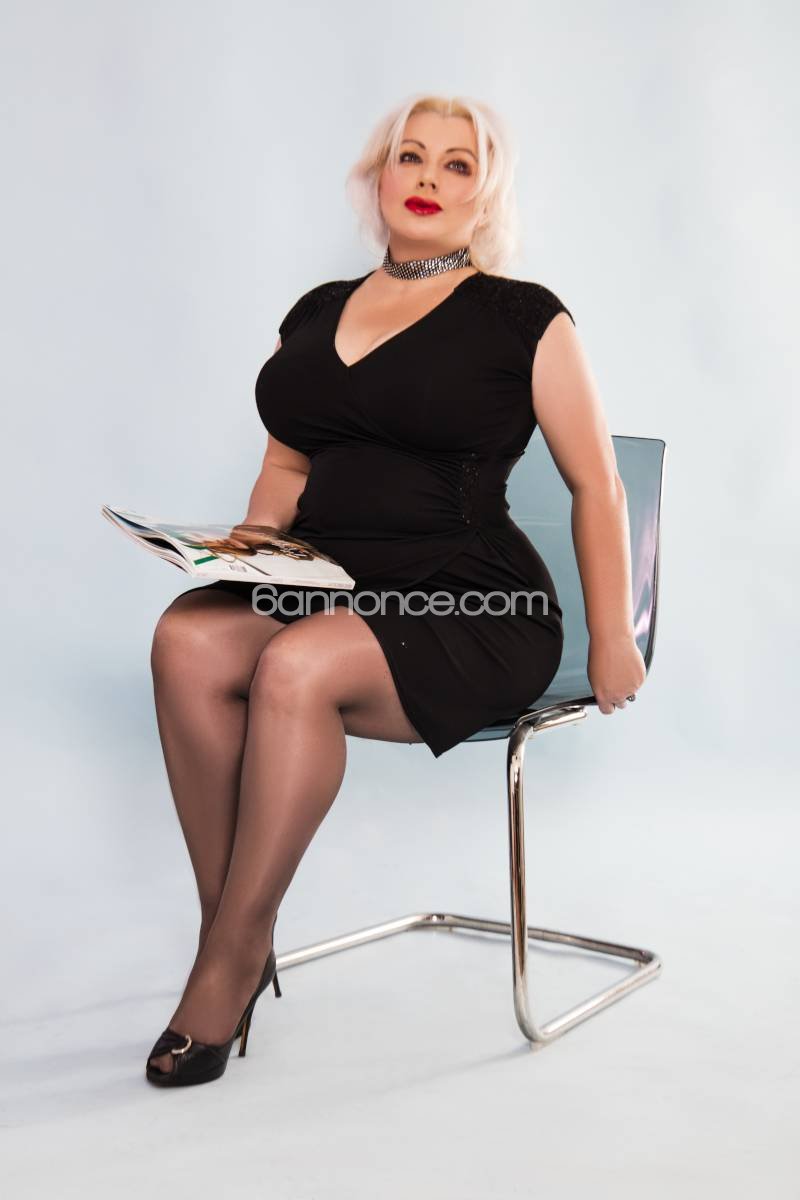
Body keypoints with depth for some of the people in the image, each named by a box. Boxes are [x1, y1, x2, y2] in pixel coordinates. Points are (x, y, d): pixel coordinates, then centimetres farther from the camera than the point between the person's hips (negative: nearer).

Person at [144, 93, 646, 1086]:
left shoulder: (522, 318, 3)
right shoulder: (315, 312, 17)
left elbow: (596, 486, 5)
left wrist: (610, 643, 3)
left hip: (472, 610, -4)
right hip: (325, 588, 5)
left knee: (296, 669, -33)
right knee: (188, 640, -26)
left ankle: (229, 964, -17)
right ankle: (233, 933, -16)